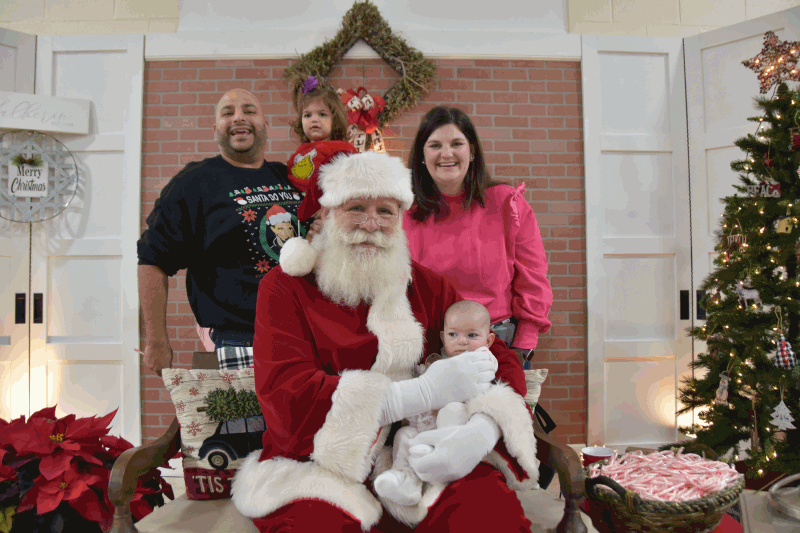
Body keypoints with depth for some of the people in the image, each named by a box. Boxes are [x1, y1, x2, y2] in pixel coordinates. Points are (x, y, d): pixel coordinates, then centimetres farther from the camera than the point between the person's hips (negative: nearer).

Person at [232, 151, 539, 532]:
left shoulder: (426, 286, 11)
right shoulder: (284, 287, 2)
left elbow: (501, 361, 7)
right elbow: (284, 397, -13)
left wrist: (484, 429, -19)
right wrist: (424, 392, -21)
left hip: (419, 458, 2)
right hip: (323, 468, -1)